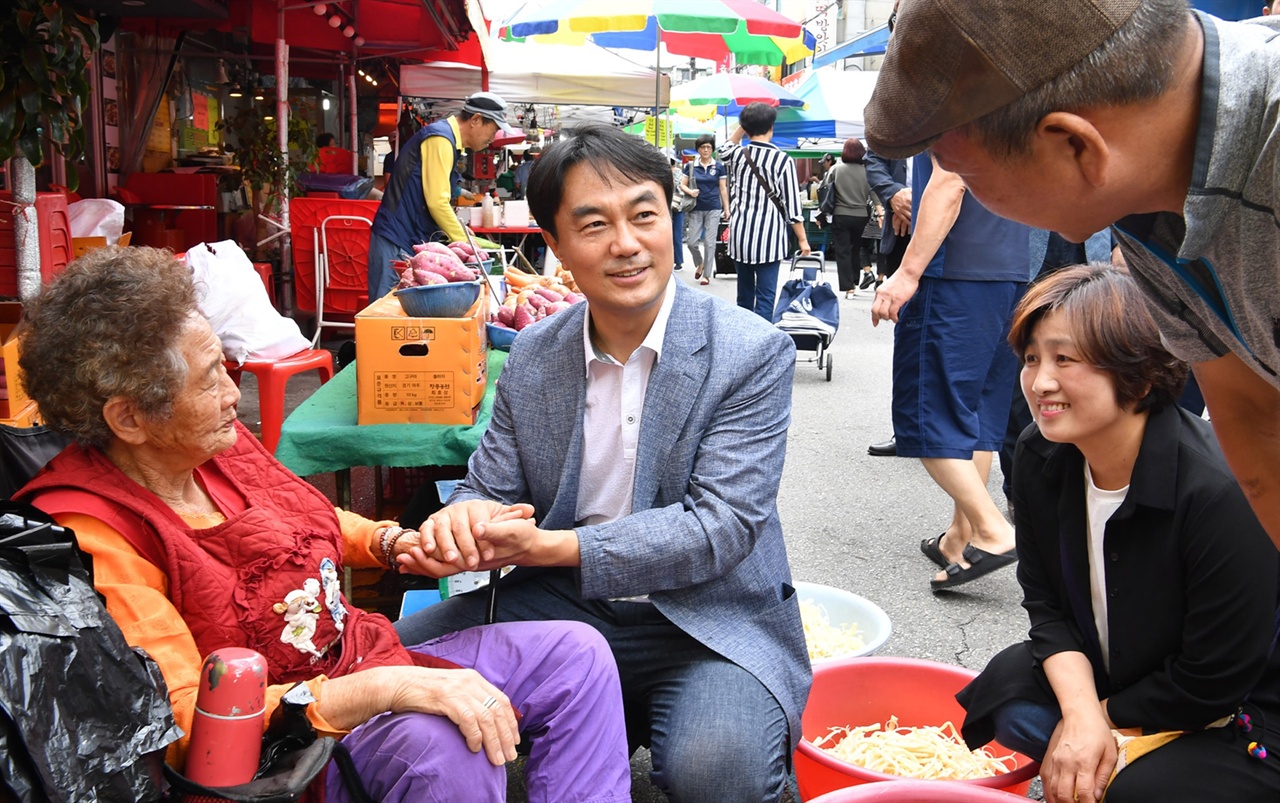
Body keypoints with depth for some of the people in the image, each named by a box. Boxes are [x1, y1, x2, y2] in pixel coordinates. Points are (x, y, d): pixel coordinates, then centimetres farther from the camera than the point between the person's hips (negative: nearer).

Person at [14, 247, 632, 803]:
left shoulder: (214, 444, 0)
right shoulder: (94, 538, -23)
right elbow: (188, 725, -28)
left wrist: (390, 542, 1)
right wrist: (393, 687, -34)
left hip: (361, 660, 9)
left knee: (576, 655, 1)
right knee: (446, 744, -37)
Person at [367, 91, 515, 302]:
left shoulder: (449, 139, 16)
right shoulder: (440, 138, -14)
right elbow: (437, 203, -19)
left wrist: (468, 240, 18)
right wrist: (465, 244, -8)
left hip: (411, 241, 10)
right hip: (396, 242, -10)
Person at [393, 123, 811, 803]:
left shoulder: (754, 353, -11)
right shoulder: (532, 355, 3)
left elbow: (721, 525, -18)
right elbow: (491, 487, 8)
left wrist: (549, 547, -26)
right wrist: (464, 520, -20)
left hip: (707, 621, -4)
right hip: (561, 606, 5)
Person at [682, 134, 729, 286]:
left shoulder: (719, 166, 2)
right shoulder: (690, 166, 3)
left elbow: (723, 189, 3)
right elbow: (682, 184, 6)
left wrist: (726, 209, 1)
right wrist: (690, 191, -16)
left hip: (713, 209, -1)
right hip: (696, 209, 1)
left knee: (709, 242, -1)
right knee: (692, 241, -1)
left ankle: (706, 274, 8)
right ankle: (699, 263, 28)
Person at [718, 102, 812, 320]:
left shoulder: (738, 155, 3)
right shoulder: (783, 160, -8)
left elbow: (724, 150, 31)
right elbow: (792, 206, -6)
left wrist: (742, 125, 27)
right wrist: (802, 239, 2)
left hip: (740, 234, 4)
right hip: (768, 237, -4)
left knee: (744, 294, 14)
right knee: (765, 297, -2)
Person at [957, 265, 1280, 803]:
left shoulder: (1221, 492, -30)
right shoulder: (1040, 456, -11)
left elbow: (1212, 683, -23)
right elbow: (1046, 603, -5)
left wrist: (1104, 716, -11)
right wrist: (1082, 714, -20)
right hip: (1106, 678, 6)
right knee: (1004, 684, -17)